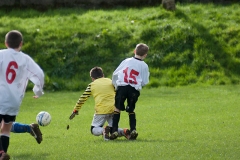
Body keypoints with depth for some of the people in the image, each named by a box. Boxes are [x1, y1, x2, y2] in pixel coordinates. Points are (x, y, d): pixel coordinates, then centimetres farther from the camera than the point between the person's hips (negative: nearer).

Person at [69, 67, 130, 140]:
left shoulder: (92, 85, 10)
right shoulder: (110, 81, 17)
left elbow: (82, 98, 11)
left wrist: (75, 110, 19)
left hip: (101, 110, -3)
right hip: (113, 109, 3)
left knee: (94, 130, 9)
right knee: (113, 129, 16)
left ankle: (103, 130, -25)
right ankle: (123, 131, -17)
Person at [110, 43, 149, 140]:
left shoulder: (127, 61, 10)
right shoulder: (144, 66, 6)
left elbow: (115, 73, 12)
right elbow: (144, 82, 7)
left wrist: (115, 85, 26)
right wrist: (147, 75, 27)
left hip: (122, 86, -1)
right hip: (134, 89, 1)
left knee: (117, 108, 5)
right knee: (131, 110, 15)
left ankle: (114, 130, -4)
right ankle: (133, 129, -1)